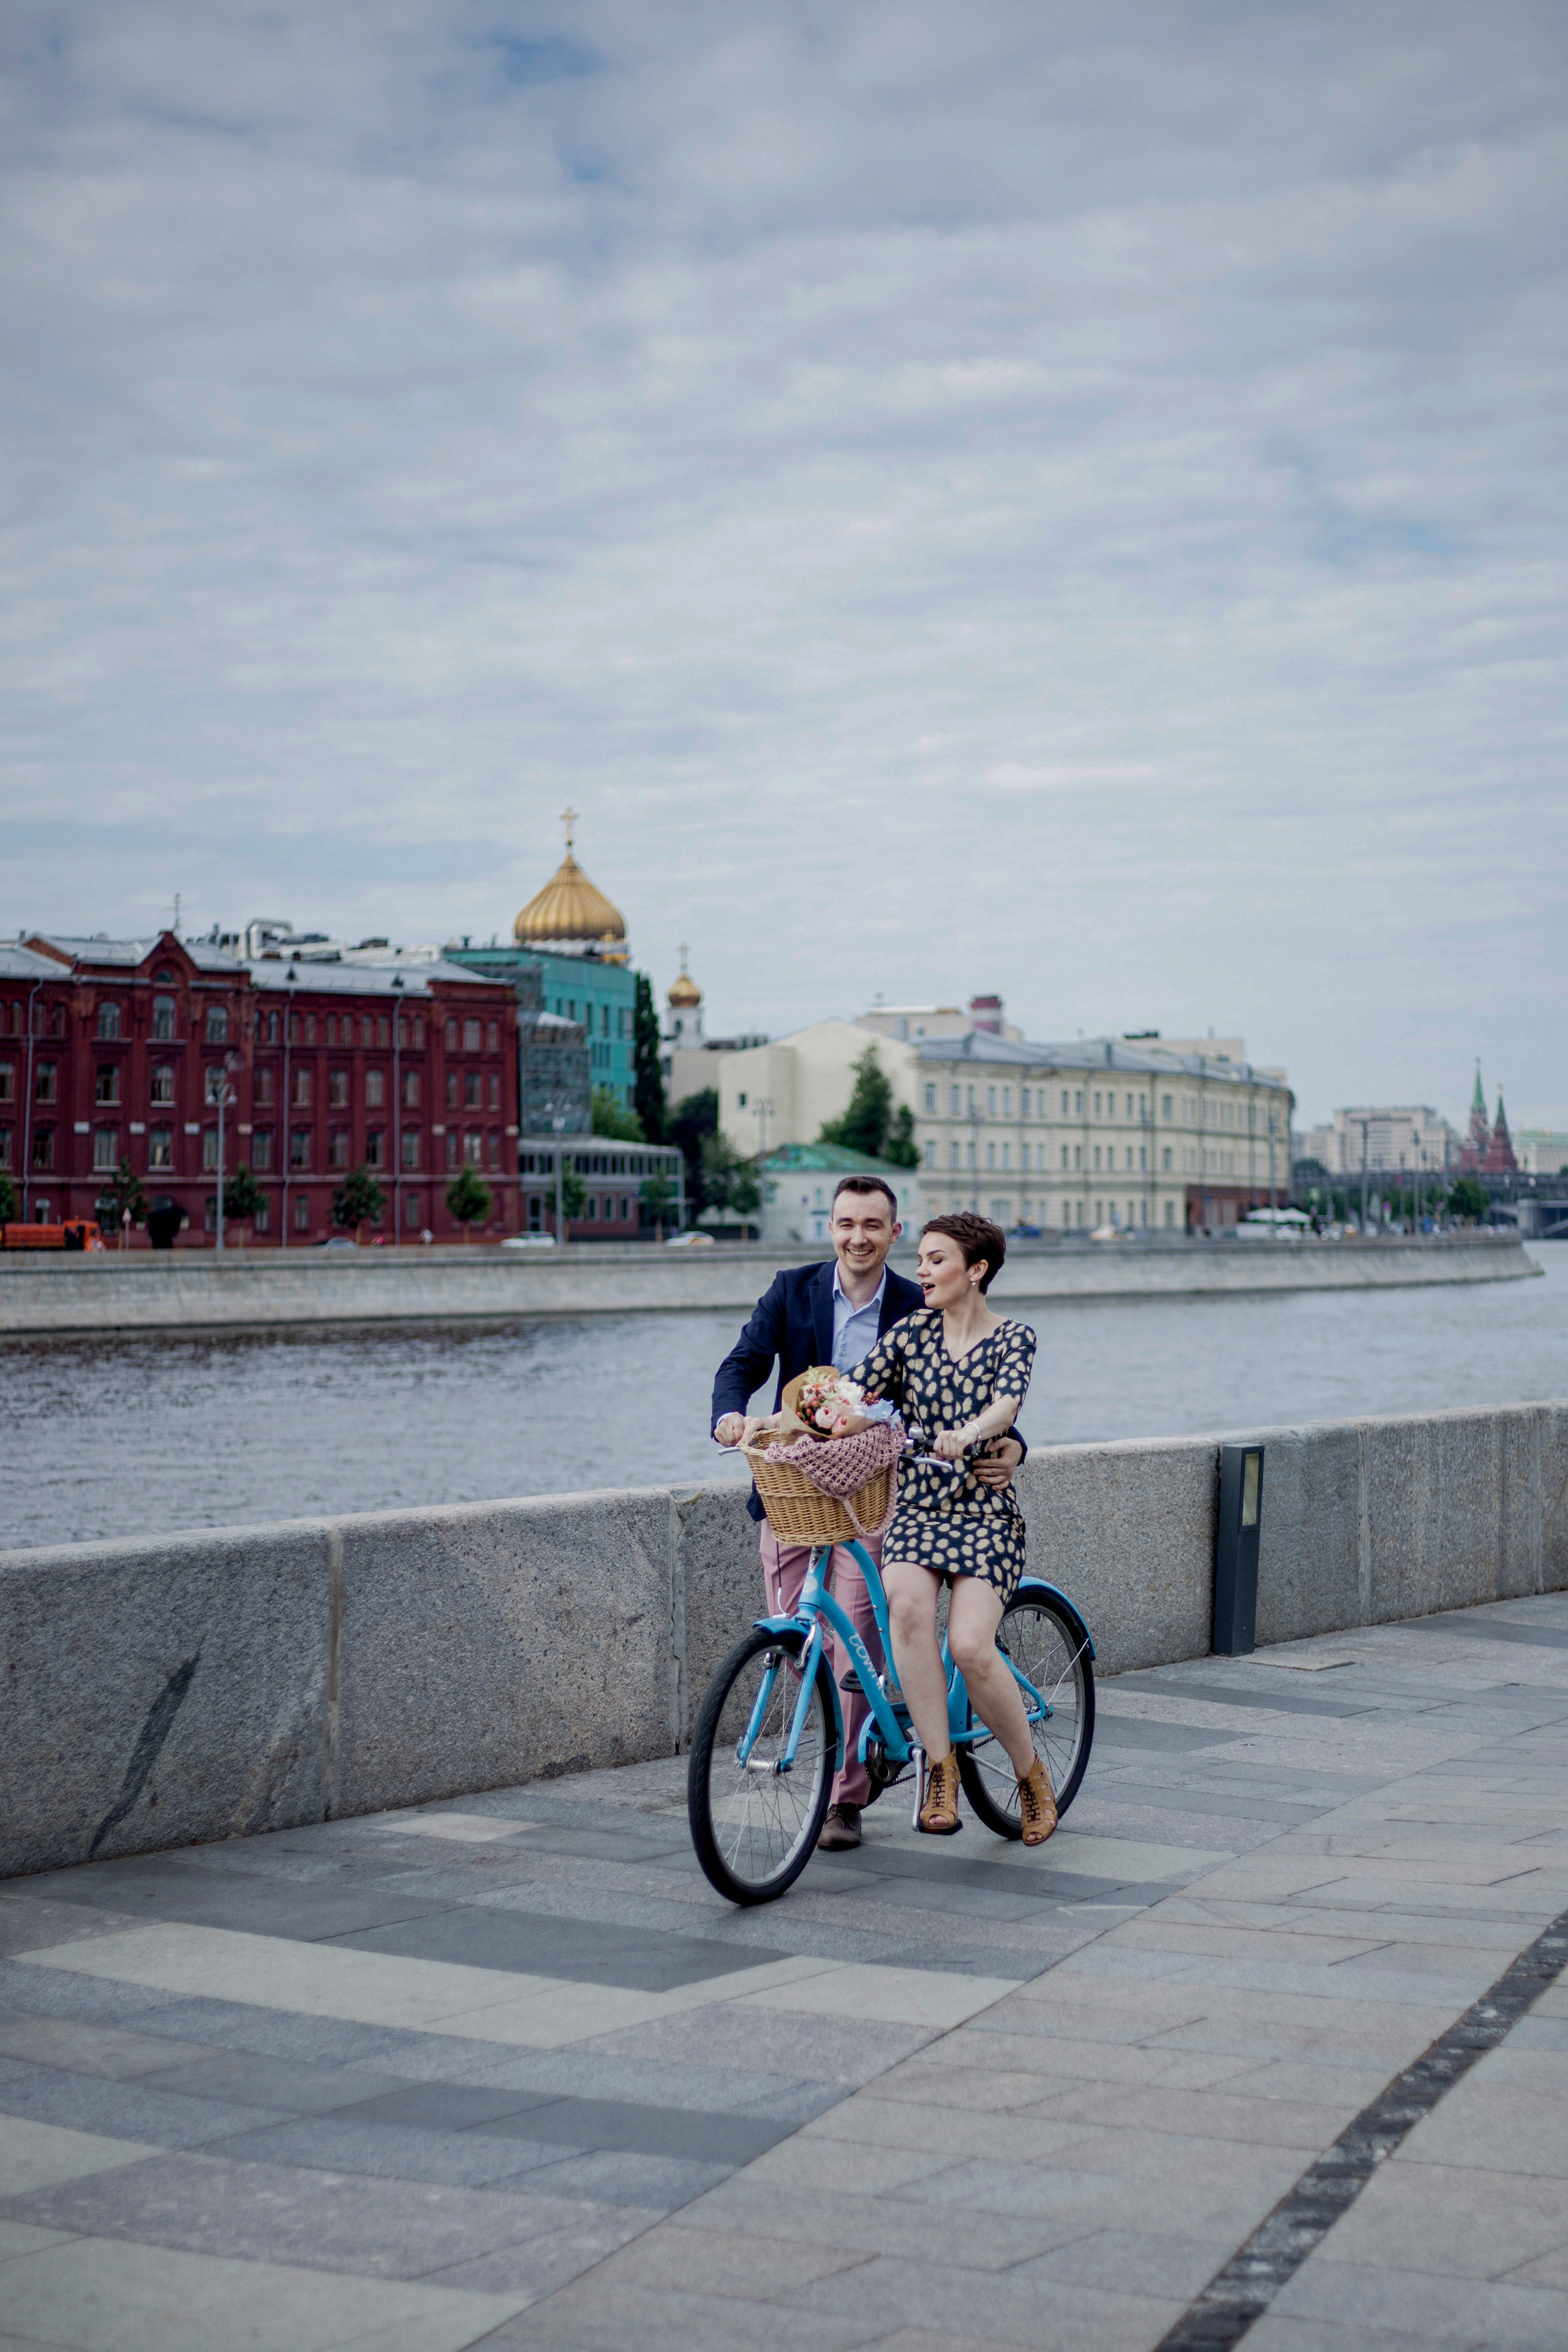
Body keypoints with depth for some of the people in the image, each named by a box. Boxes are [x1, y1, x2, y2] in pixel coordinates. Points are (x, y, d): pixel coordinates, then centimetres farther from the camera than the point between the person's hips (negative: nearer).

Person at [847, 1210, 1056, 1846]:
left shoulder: (1013, 1338, 0)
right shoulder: (915, 1329, 7)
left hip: (985, 1513, -2)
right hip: (917, 1507, 2)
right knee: (908, 1601, -31)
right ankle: (940, 1767, -23)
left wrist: (967, 1434, -42)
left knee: (970, 1646, -22)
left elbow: (1005, 1405, -20)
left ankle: (1033, 1774, 4)